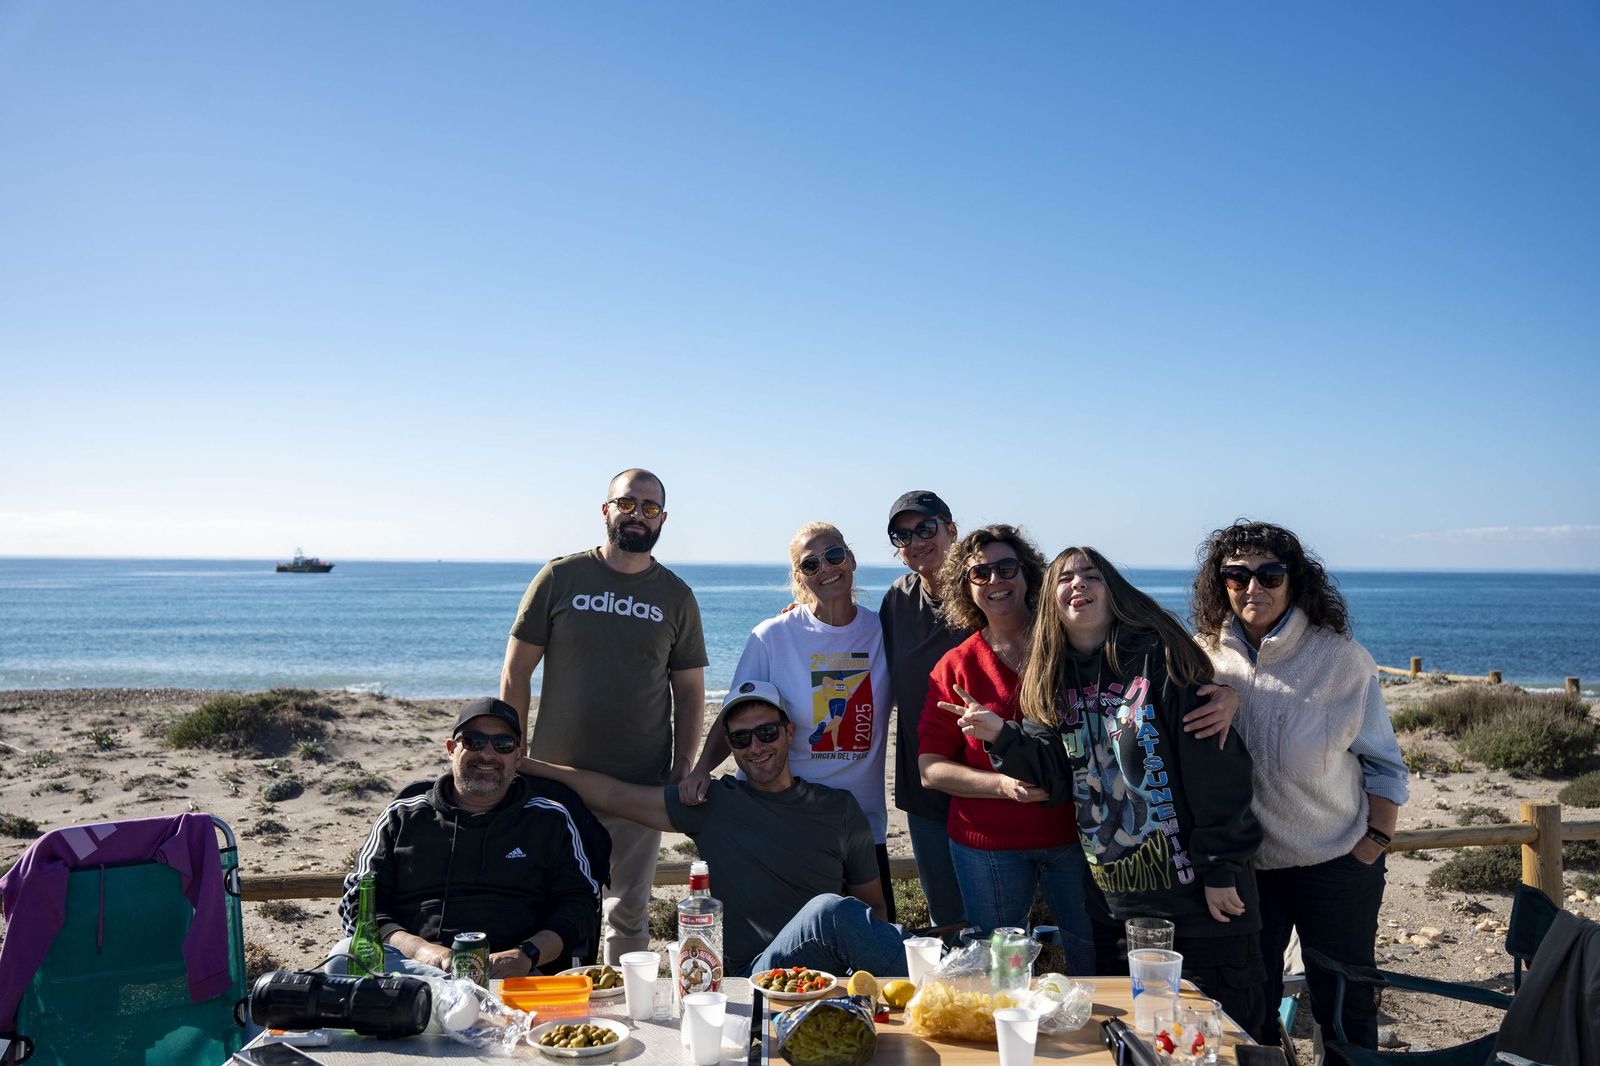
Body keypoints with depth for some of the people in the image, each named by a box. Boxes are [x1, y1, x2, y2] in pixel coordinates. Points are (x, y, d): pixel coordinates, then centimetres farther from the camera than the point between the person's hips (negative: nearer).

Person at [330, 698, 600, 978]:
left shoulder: (550, 820, 19)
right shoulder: (401, 818, 21)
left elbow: (581, 903, 10)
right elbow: (357, 905, 12)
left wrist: (526, 956, -12)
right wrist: (419, 950, -10)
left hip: (506, 974, -4)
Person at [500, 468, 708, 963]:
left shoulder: (676, 597, 4)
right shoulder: (560, 578, -1)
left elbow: (690, 690, 8)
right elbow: (516, 670, 1)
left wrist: (682, 770, 1)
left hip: (642, 784, 1)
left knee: (630, 911, 12)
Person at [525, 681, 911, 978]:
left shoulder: (839, 808, 13)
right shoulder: (713, 804, 10)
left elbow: (874, 906, 17)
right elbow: (617, 796, 11)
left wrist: (878, 942, -6)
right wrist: (525, 764, 9)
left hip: (833, 973, 1)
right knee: (831, 910, -32)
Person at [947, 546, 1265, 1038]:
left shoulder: (1158, 657, -9)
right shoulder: (1050, 679, 9)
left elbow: (1215, 767, -12)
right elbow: (1054, 775, 4)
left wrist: (1220, 868, -13)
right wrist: (1002, 737, -12)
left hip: (1194, 888, -5)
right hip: (1114, 893, 5)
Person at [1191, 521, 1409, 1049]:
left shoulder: (1341, 658, -8)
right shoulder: (1204, 658, -4)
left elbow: (1383, 764, -2)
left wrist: (1373, 844, -7)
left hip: (1337, 865, -2)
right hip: (1241, 867, 2)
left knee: (1345, 1009, 11)